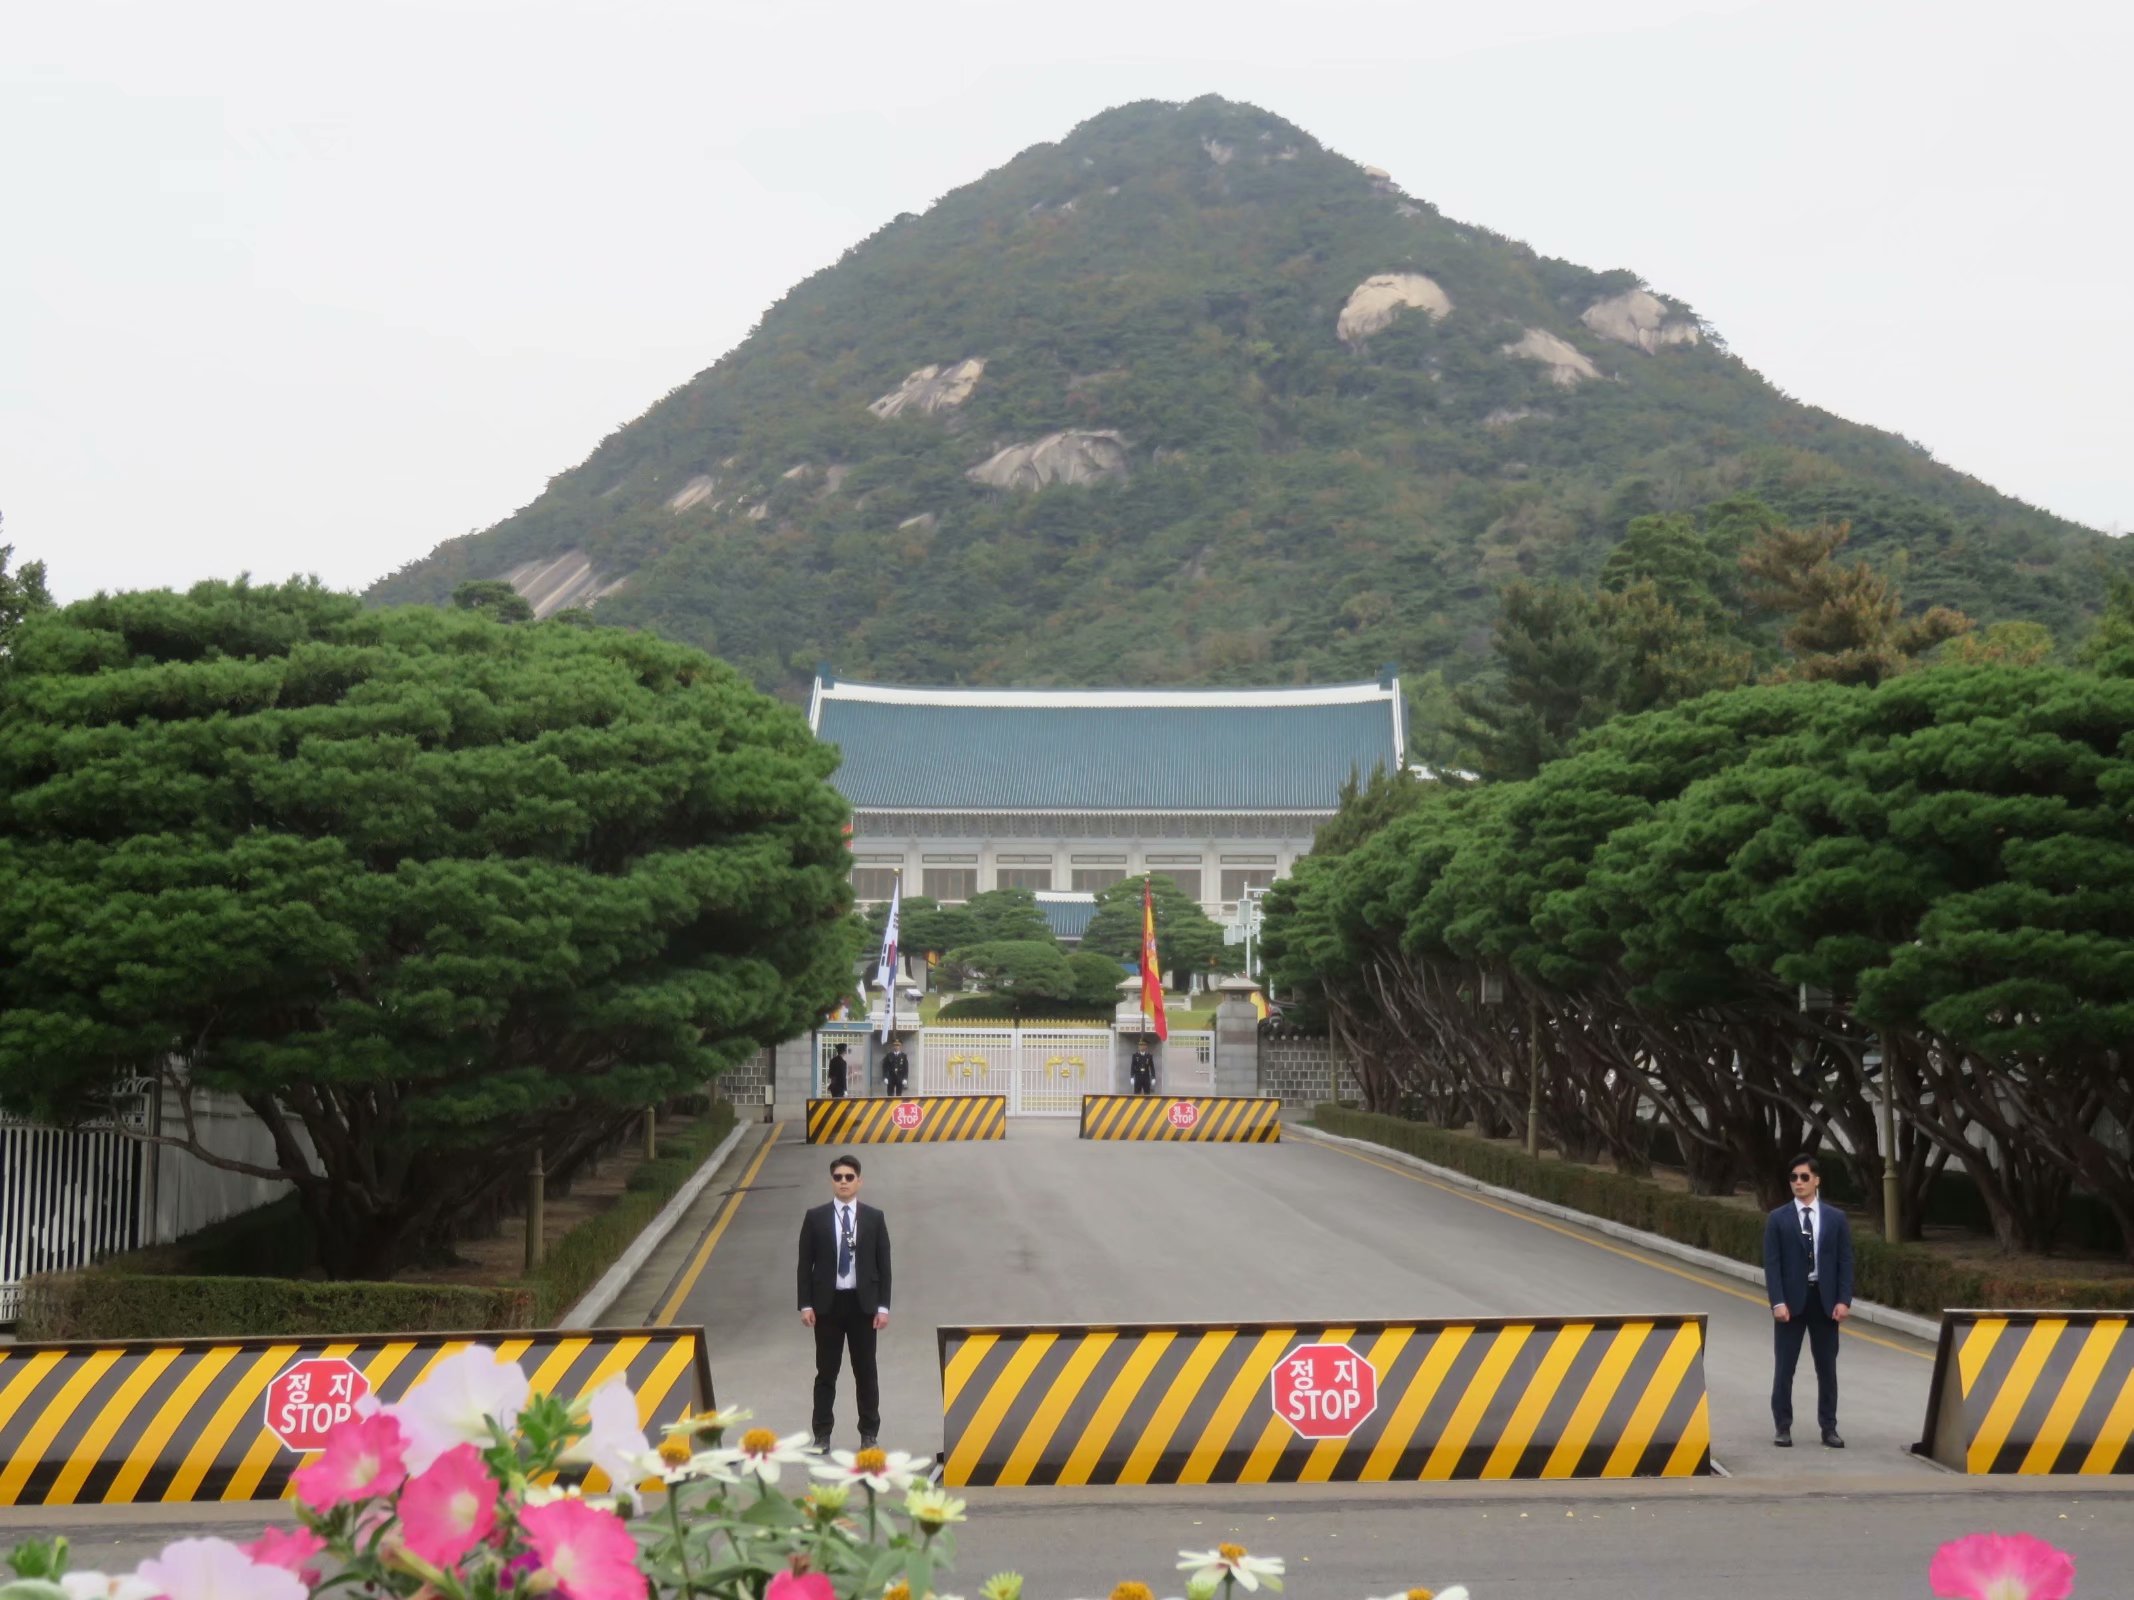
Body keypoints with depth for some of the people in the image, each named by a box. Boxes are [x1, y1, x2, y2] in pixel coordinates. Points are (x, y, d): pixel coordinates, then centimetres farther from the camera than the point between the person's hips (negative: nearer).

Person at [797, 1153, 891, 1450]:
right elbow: (805, 1264, 2)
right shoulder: (815, 1217, 2)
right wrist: (805, 1305, -5)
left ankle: (869, 1434, 12)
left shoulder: (874, 1218, 4)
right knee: (826, 1372, 4)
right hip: (827, 1303, 0)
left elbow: (883, 1264, 3)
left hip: (862, 1303, 0)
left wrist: (883, 1306, -3)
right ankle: (822, 1434, 9)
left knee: (866, 1371, 4)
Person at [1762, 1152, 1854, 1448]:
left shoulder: (1836, 1218, 5)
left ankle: (1829, 1427, 13)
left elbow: (1845, 1261, 4)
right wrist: (1778, 1302, -13)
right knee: (1785, 1367, 1)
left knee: (1827, 1367, 6)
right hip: (1791, 1300, -1)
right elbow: (1772, 1263, -4)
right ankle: (1783, 1427, 8)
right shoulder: (1777, 1219, 0)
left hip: (1825, 1300, 1)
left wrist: (1844, 1300, -6)